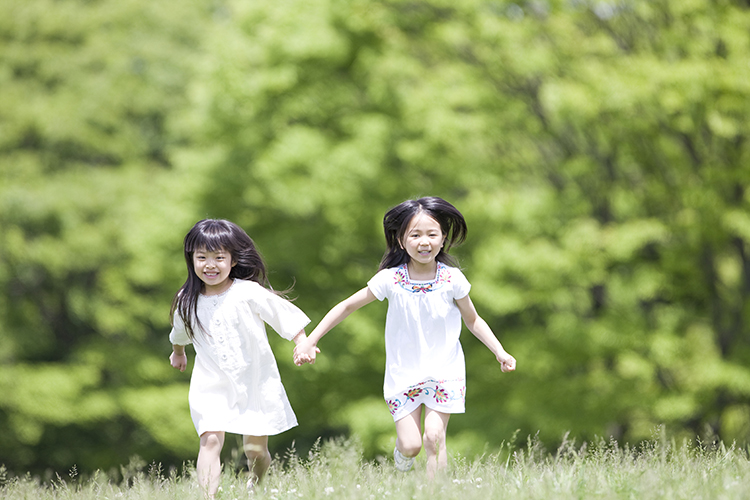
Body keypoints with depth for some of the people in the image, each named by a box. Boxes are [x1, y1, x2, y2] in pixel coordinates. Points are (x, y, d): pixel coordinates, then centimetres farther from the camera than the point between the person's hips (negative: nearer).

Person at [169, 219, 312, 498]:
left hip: (256, 382, -1)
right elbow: (180, 332, 21)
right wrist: (178, 352, 38)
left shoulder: (248, 293, -14)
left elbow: (285, 315, -6)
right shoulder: (187, 301, -2)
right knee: (210, 441, -19)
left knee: (256, 449, 7)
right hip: (211, 385, 1)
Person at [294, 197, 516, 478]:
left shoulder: (452, 280, -9)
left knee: (434, 436, -13)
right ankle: (401, 448, 32)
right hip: (403, 375, 0)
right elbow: (347, 307, -3)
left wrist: (499, 352, -5)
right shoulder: (390, 280, -12)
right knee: (411, 445, -5)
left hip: (444, 373, 0)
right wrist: (309, 341, -5)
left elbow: (472, 320, 6)